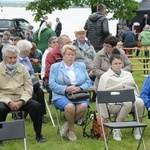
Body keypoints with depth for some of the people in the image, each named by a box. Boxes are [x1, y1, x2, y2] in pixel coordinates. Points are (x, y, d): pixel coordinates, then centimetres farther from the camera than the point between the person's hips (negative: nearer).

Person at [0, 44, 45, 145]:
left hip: (22, 99, 3)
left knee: (37, 106, -22)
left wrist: (21, 101, -14)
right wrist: (9, 102, -20)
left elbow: (28, 88, 4)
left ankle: (38, 135, -4)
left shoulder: (22, 68, 9)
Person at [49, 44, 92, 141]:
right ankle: (71, 129, -9)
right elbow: (52, 84, -1)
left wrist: (80, 88, -11)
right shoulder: (55, 67, 10)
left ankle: (67, 125, -8)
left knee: (83, 106, -32)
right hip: (61, 96, -3)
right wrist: (66, 89, -16)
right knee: (70, 106, -36)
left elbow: (88, 81, 10)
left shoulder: (81, 66, 19)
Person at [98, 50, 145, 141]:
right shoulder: (105, 77, 11)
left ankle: (137, 129, -19)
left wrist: (137, 97, 13)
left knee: (140, 102, -32)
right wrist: (104, 115, -1)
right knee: (128, 103, -38)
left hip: (132, 97, 4)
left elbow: (135, 87, 31)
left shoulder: (128, 74, 26)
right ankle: (116, 129, -28)